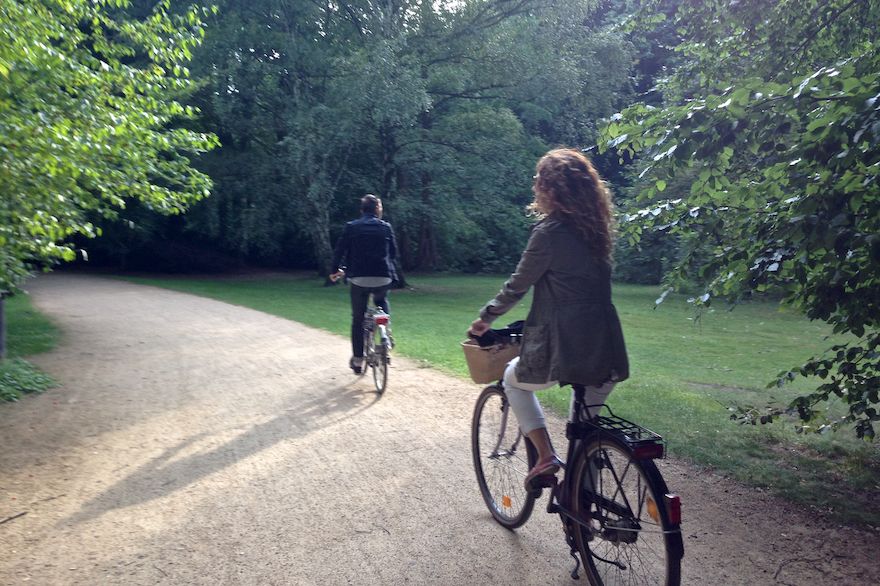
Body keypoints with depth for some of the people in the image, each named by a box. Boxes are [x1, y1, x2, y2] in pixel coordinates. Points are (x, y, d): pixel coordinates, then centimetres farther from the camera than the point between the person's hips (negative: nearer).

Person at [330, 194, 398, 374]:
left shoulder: (351, 227, 4)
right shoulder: (385, 227, 5)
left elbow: (340, 250, 4)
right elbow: (394, 253, 11)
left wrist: (336, 270, 19)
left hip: (359, 278, -1)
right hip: (383, 278, 1)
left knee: (358, 319, 11)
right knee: (382, 302, 32)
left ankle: (357, 360, 14)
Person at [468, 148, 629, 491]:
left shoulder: (550, 232, -13)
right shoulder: (594, 229, 10)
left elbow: (518, 285, -4)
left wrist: (486, 318, 10)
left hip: (565, 352, -7)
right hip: (608, 353, 7)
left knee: (514, 378, 24)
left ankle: (546, 457, 9)